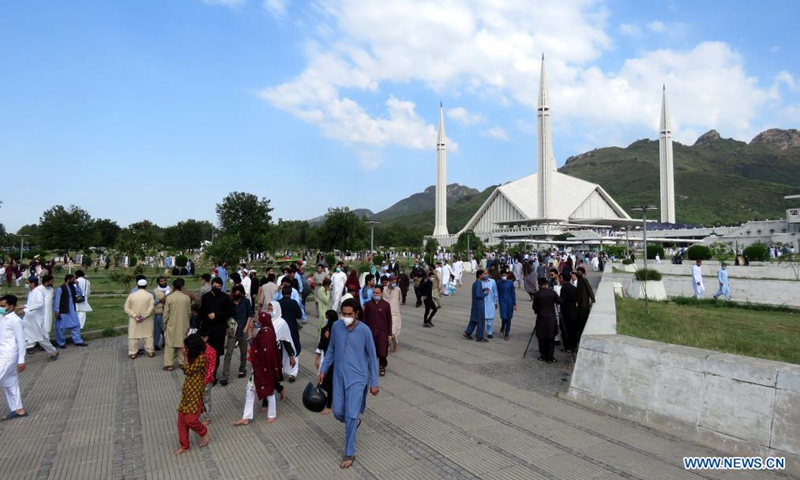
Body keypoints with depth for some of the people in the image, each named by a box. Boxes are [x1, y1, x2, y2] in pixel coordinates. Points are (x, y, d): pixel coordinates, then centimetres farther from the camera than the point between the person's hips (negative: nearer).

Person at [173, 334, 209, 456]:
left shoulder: (201, 357, -19)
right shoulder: (193, 357, 9)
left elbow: (188, 370, -18)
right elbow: (186, 370, 10)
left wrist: (186, 356, -12)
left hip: (195, 393, -9)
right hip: (187, 392, 9)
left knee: (190, 419, -7)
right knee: (181, 419, 9)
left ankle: (204, 432, 22)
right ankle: (184, 446, 21)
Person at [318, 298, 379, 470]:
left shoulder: (364, 330, -15)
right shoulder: (336, 326, -4)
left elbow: (372, 357, -7)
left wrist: (374, 382, -5)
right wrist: (323, 369, 9)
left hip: (357, 378, -4)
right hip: (339, 376, 4)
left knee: (350, 415, -4)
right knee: (338, 413, 8)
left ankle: (349, 453, 14)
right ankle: (354, 421, 42)